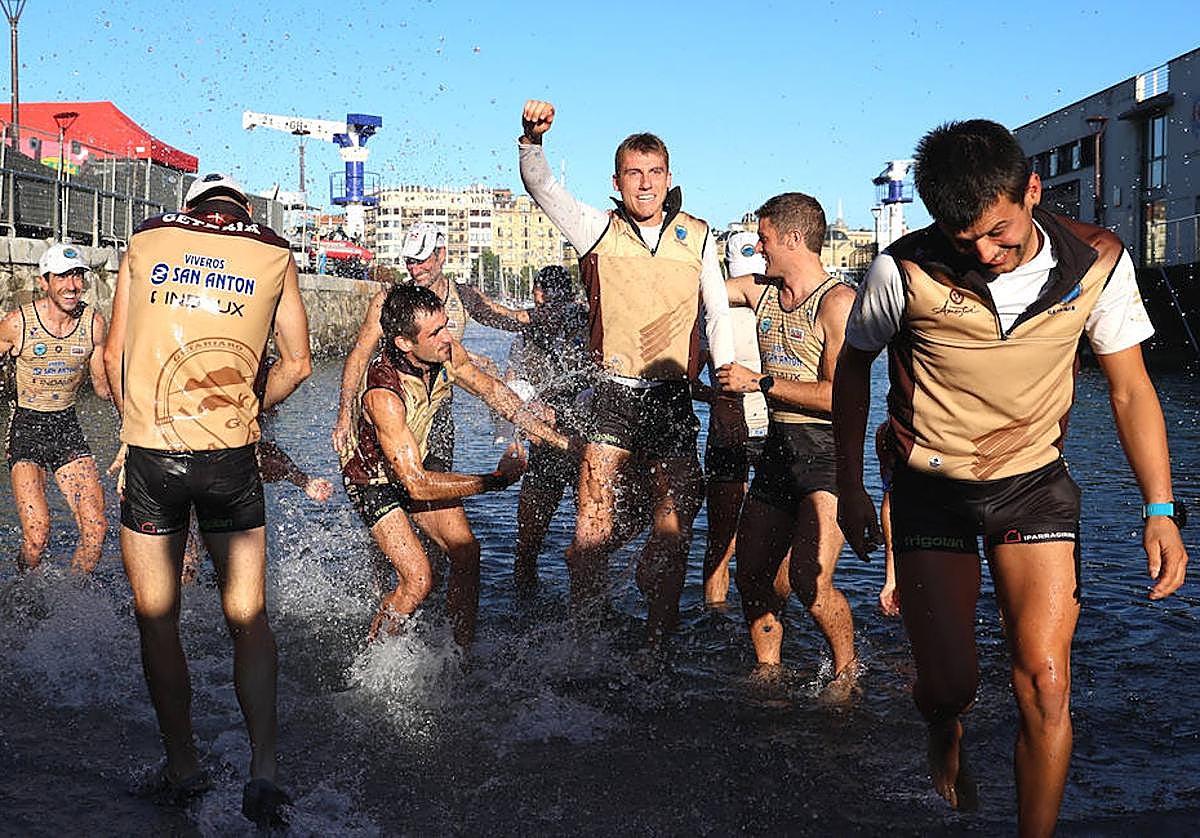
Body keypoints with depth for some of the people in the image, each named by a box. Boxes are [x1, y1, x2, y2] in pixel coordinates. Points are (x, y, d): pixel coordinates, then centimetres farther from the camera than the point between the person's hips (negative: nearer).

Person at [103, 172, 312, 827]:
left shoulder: (147, 240, 10)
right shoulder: (274, 254, 8)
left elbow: (114, 353, 11)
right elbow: (296, 363, 11)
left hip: (149, 454, 0)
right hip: (230, 458, 0)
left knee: (156, 619, 12)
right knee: (248, 618, 9)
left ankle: (182, 767, 19)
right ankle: (263, 767, 0)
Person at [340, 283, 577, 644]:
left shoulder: (448, 354, -19)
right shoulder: (383, 393, -38)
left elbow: (493, 391, 1)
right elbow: (417, 485, -36)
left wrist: (554, 437, 0)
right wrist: (495, 480, -33)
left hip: (417, 463, 6)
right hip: (375, 479, -6)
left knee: (466, 552, -7)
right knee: (418, 580, -16)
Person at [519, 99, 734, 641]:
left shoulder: (696, 236, 10)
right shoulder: (599, 229, 6)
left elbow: (718, 315, 15)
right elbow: (540, 184, -6)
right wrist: (532, 137, -26)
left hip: (671, 399, 2)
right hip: (610, 397, -2)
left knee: (673, 529, 3)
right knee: (594, 528, -6)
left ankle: (656, 643, 15)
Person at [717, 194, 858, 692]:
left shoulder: (837, 301, -11)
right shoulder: (760, 291, 12)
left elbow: (841, 396, -18)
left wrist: (760, 381, -14)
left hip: (827, 451, -8)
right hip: (778, 446, 8)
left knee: (809, 580, -19)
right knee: (753, 577, 11)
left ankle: (847, 672, 4)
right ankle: (768, 673, 29)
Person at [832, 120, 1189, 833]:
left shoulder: (1097, 263, -12)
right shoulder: (906, 271, -17)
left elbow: (1131, 391, -1)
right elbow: (854, 364, 1)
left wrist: (1161, 512, -8)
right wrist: (851, 487, 3)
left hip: (1036, 483, 1)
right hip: (932, 488, -1)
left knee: (1046, 683, -8)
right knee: (949, 684, 0)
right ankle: (946, 739, 38)